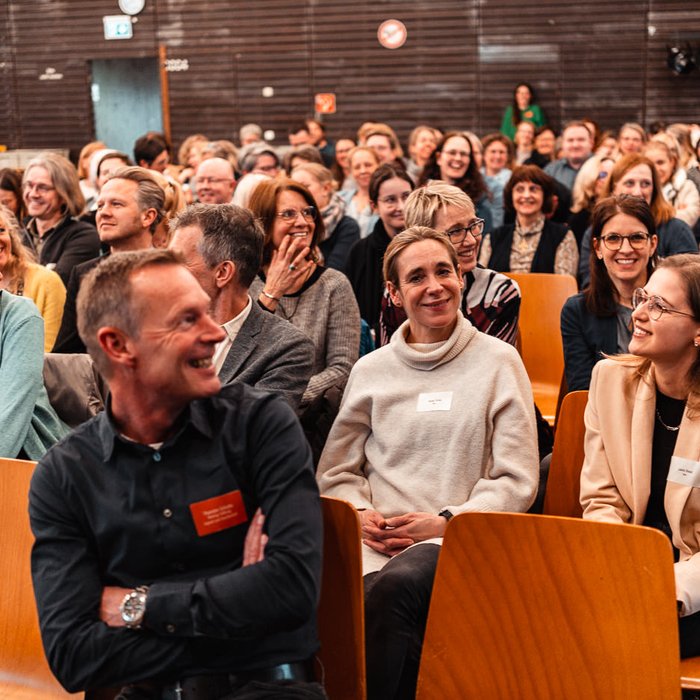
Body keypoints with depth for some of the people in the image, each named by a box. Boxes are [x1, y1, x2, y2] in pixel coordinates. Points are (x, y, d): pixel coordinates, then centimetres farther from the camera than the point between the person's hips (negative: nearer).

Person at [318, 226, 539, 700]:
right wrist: (359, 513, -4)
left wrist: (447, 519, -9)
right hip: (376, 538, 2)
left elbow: (518, 482, 4)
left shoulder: (499, 362, 9)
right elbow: (335, 471, 18)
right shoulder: (371, 370, 16)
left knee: (396, 586, -35)